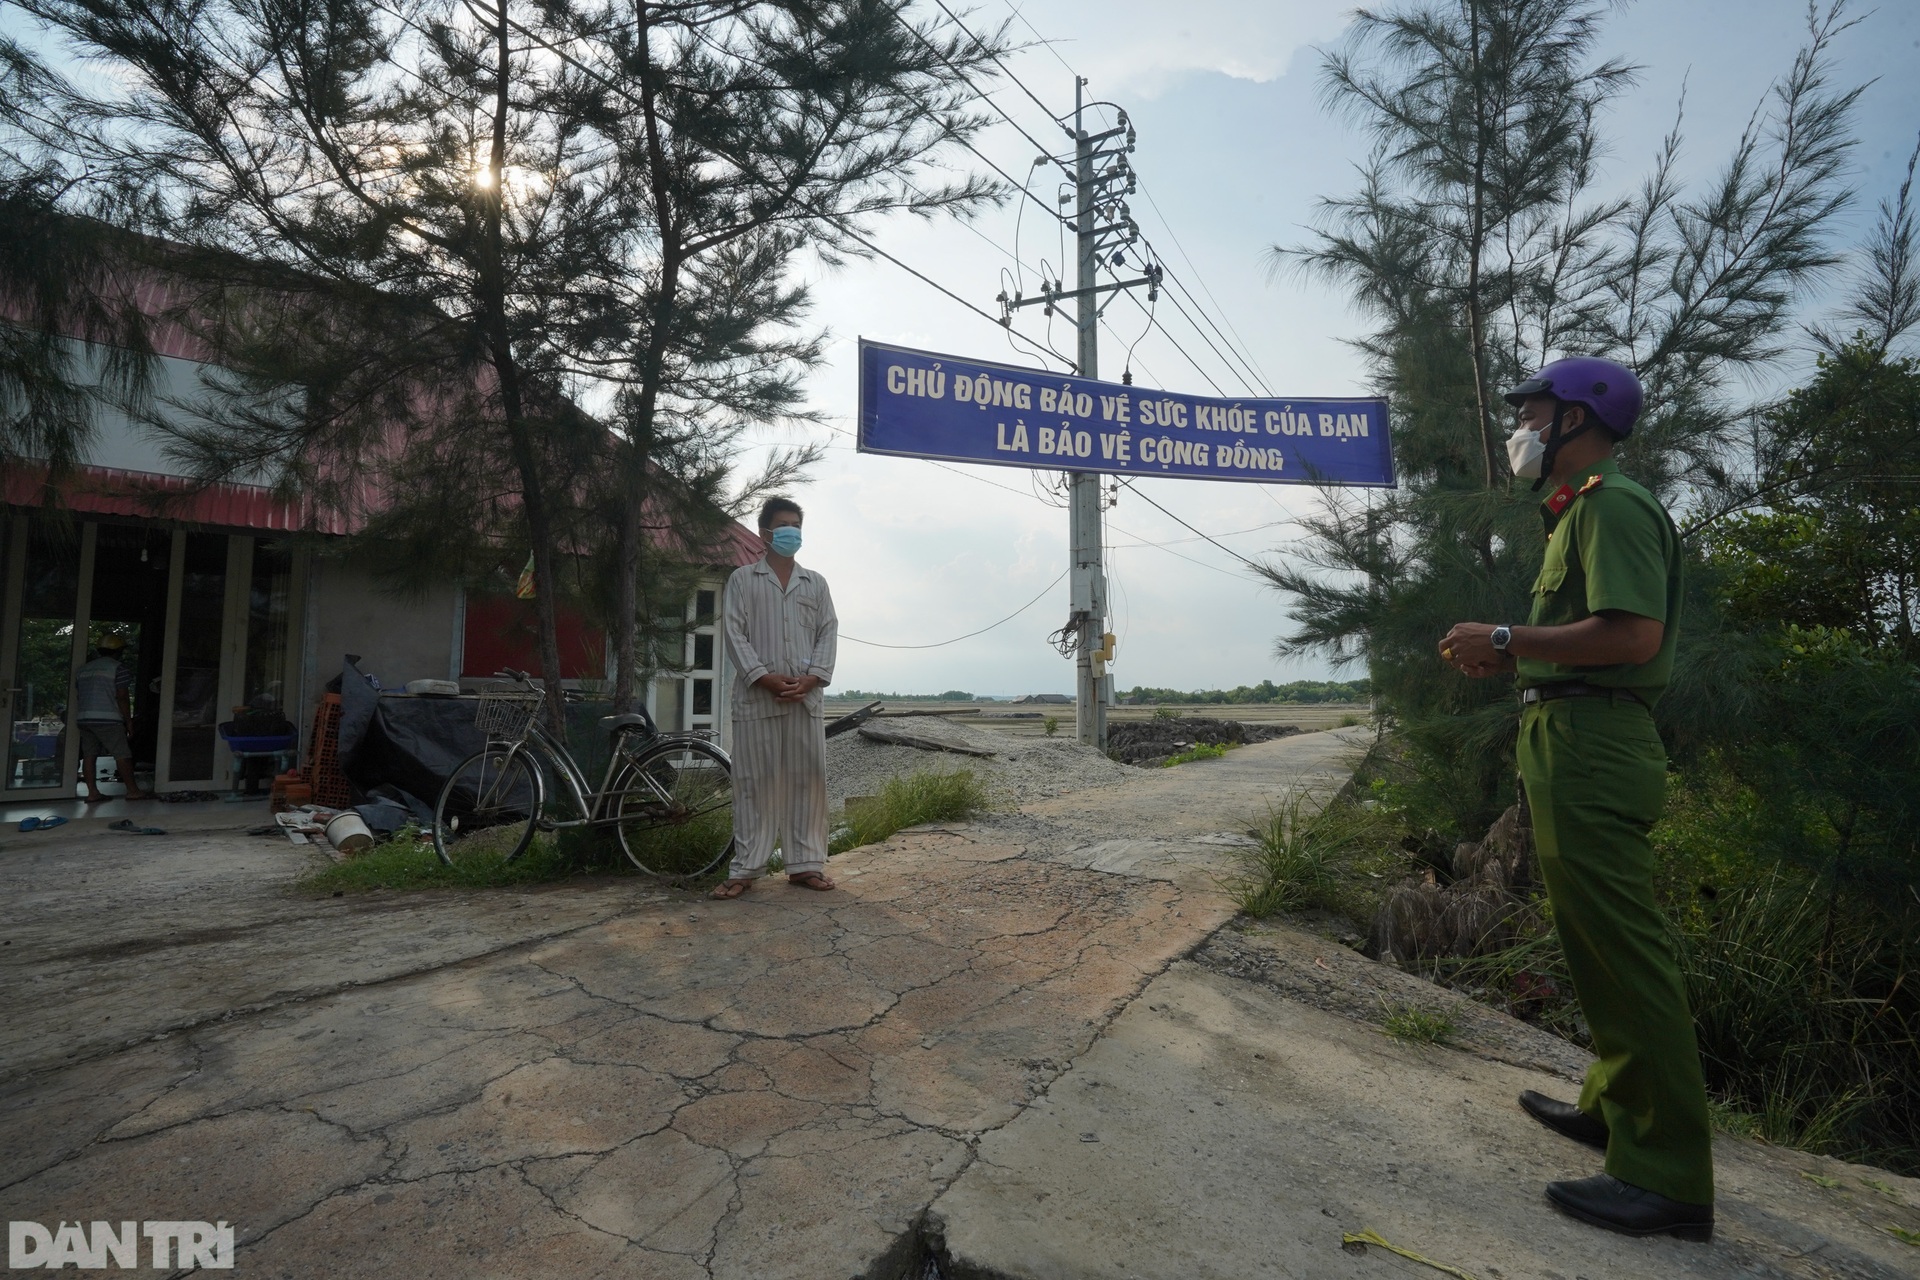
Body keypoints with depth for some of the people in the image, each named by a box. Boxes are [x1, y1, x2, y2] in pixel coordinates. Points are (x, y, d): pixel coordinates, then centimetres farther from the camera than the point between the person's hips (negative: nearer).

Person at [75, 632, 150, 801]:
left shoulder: (84, 669, 17)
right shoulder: (118, 668, -5)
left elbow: (78, 697, 20)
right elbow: (122, 697, -10)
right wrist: (129, 721, -5)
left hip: (84, 718, 8)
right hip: (107, 719, -7)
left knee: (89, 755, 7)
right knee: (122, 755, -3)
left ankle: (92, 792, 5)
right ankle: (133, 791, -1)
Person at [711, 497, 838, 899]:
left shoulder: (815, 583, 15)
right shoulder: (743, 579, 7)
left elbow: (828, 632, 8)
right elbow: (735, 634, -2)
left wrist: (812, 677, -8)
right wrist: (765, 677, -13)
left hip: (806, 697, 3)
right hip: (756, 696, -2)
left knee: (807, 779, 4)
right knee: (755, 782, 0)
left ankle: (805, 864, 13)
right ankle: (745, 869, 7)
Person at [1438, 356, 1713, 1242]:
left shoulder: (1610, 503, -10)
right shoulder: (1580, 511, 21)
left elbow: (1635, 634, -22)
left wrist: (1506, 640, -17)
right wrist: (1508, 659, 12)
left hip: (1591, 746, -11)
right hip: (1571, 744, 11)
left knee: (1621, 949, -7)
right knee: (1596, 939, 18)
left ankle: (1669, 1176, 3)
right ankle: (1613, 1104, 32)